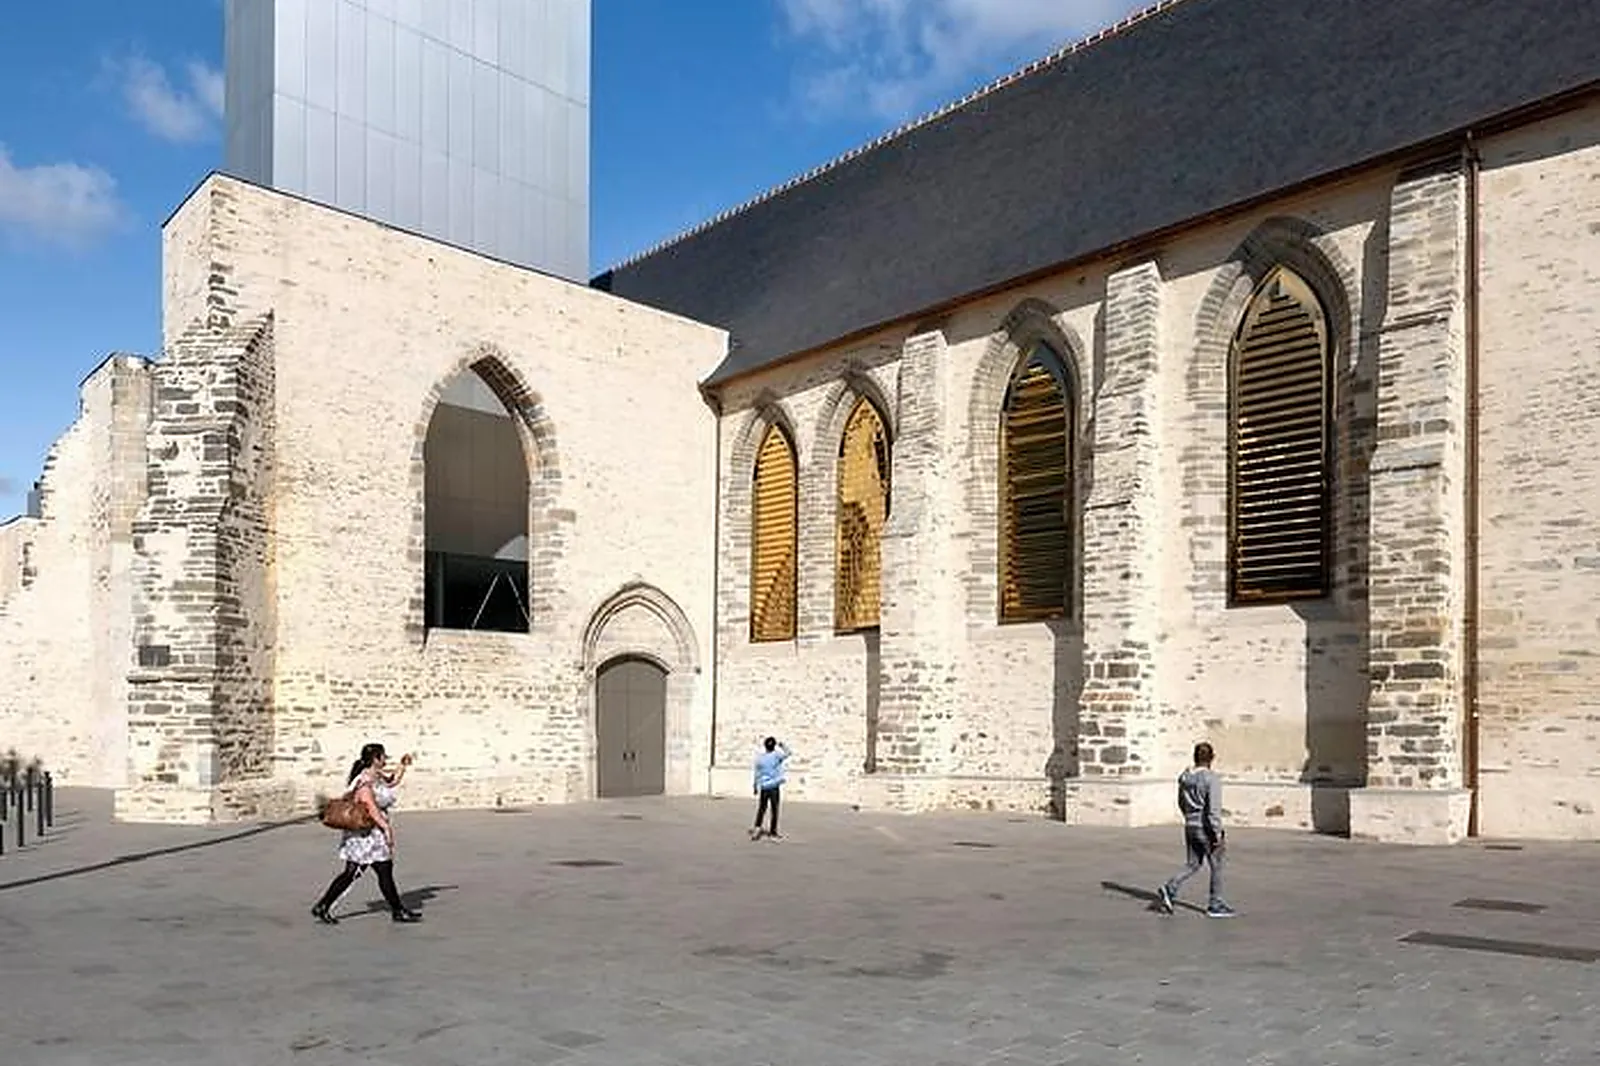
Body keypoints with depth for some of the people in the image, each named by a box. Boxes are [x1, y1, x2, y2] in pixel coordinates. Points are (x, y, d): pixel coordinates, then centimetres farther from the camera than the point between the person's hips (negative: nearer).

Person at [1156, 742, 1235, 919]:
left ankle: (1169, 890, -1)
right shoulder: (1211, 778, -18)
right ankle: (1215, 905, 20)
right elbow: (1214, 809, -20)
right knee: (1216, 866, 11)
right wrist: (1218, 834, -15)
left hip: (1190, 826, 6)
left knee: (1193, 865, 16)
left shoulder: (1185, 776, 2)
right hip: (1206, 829, -6)